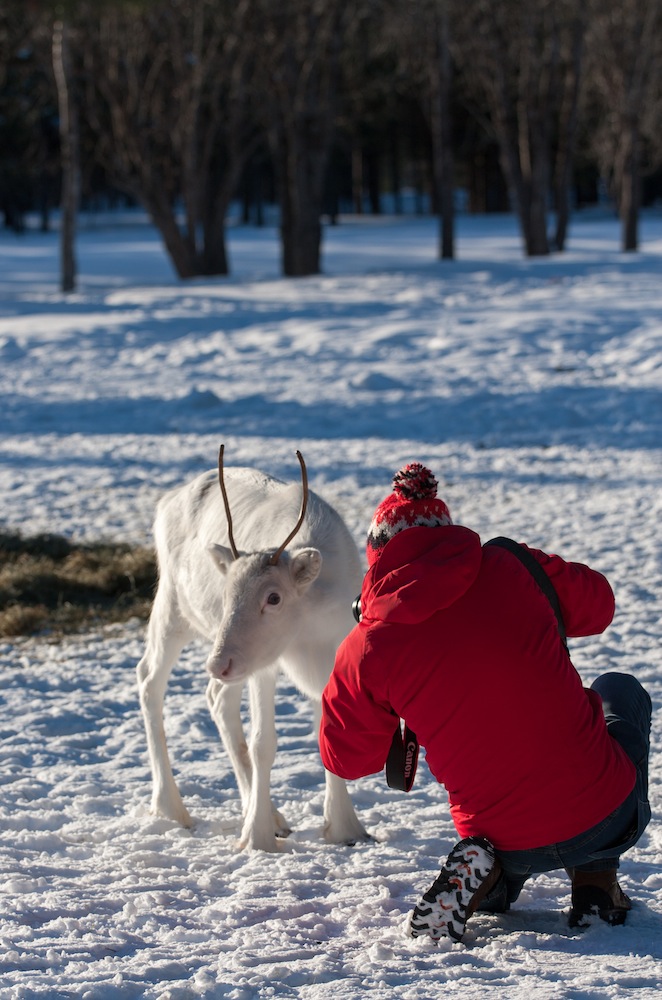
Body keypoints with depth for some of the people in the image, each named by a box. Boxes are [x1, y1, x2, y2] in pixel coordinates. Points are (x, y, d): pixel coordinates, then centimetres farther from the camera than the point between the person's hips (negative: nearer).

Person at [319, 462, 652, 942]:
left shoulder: (366, 651, -8)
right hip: (610, 815, -2)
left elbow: (346, 758, 7)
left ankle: (484, 878, 6)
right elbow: (597, 604, 14)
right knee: (620, 690, 34)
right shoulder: (510, 568, -6)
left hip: (517, 848, 2)